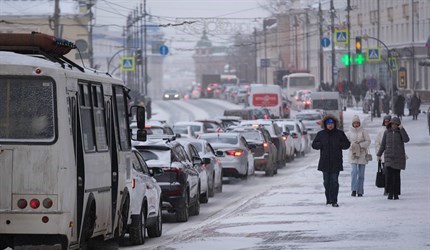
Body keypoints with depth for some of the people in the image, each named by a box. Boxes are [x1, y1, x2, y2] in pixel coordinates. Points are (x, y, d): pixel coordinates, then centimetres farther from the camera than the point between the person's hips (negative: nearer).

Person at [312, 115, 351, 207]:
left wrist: (339, 144, -11)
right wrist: (321, 145, -10)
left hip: (336, 162, -2)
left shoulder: (339, 134, 4)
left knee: (334, 181, -9)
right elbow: (314, 145, 10)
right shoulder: (321, 134, 7)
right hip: (325, 162, 2)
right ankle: (328, 199, 22)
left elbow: (347, 144, 8)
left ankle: (334, 201, -10)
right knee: (326, 181, 8)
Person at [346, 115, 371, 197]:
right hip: (353, 154, 0)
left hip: (362, 155, 0)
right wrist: (352, 144, -13)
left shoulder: (363, 131, 1)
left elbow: (368, 141, -2)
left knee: (361, 174, 5)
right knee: (354, 171, -15)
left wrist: (360, 144, -15)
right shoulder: (349, 132, 4)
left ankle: (360, 191, 10)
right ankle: (354, 189, -15)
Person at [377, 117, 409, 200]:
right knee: (389, 174, -12)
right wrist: (379, 155, 10)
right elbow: (383, 144, 11)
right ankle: (390, 193, -7)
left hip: (398, 157, -1)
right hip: (389, 157, 1)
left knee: (396, 175, 1)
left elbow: (406, 140, -16)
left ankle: (396, 194, 8)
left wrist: (401, 129, -19)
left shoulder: (401, 132, 2)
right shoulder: (387, 132, 6)